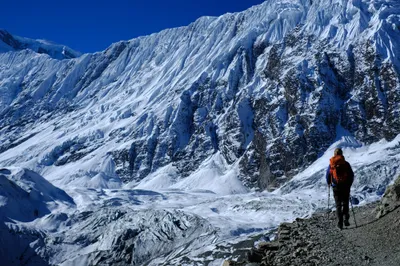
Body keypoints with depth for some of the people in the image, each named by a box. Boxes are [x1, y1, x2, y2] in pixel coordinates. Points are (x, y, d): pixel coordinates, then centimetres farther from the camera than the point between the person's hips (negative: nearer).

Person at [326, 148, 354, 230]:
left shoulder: (331, 165, -3)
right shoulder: (346, 164, -5)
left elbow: (327, 175, 4)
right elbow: (351, 175, -3)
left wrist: (329, 183, 23)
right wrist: (349, 184, 11)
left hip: (336, 187, 0)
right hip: (345, 187, 0)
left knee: (338, 205, 7)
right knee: (345, 203, 15)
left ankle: (340, 223, 0)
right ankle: (346, 220, 2)